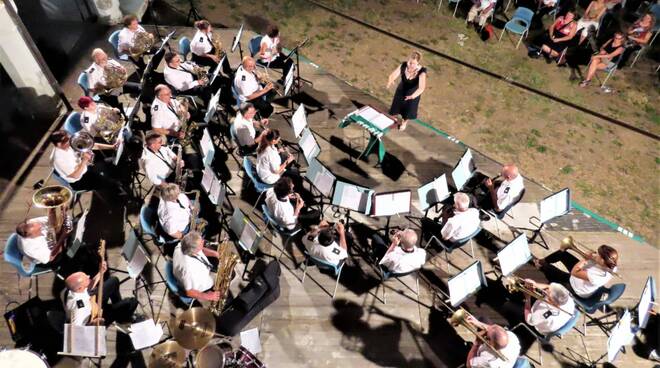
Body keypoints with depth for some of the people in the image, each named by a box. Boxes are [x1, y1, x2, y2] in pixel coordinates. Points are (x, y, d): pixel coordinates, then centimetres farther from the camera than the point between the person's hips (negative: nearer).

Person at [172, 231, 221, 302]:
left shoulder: (182, 245, -23)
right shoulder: (188, 268, -44)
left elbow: (201, 250, -1)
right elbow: (189, 292, -30)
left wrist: (216, 254, -13)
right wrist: (207, 296, -28)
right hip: (202, 290, -7)